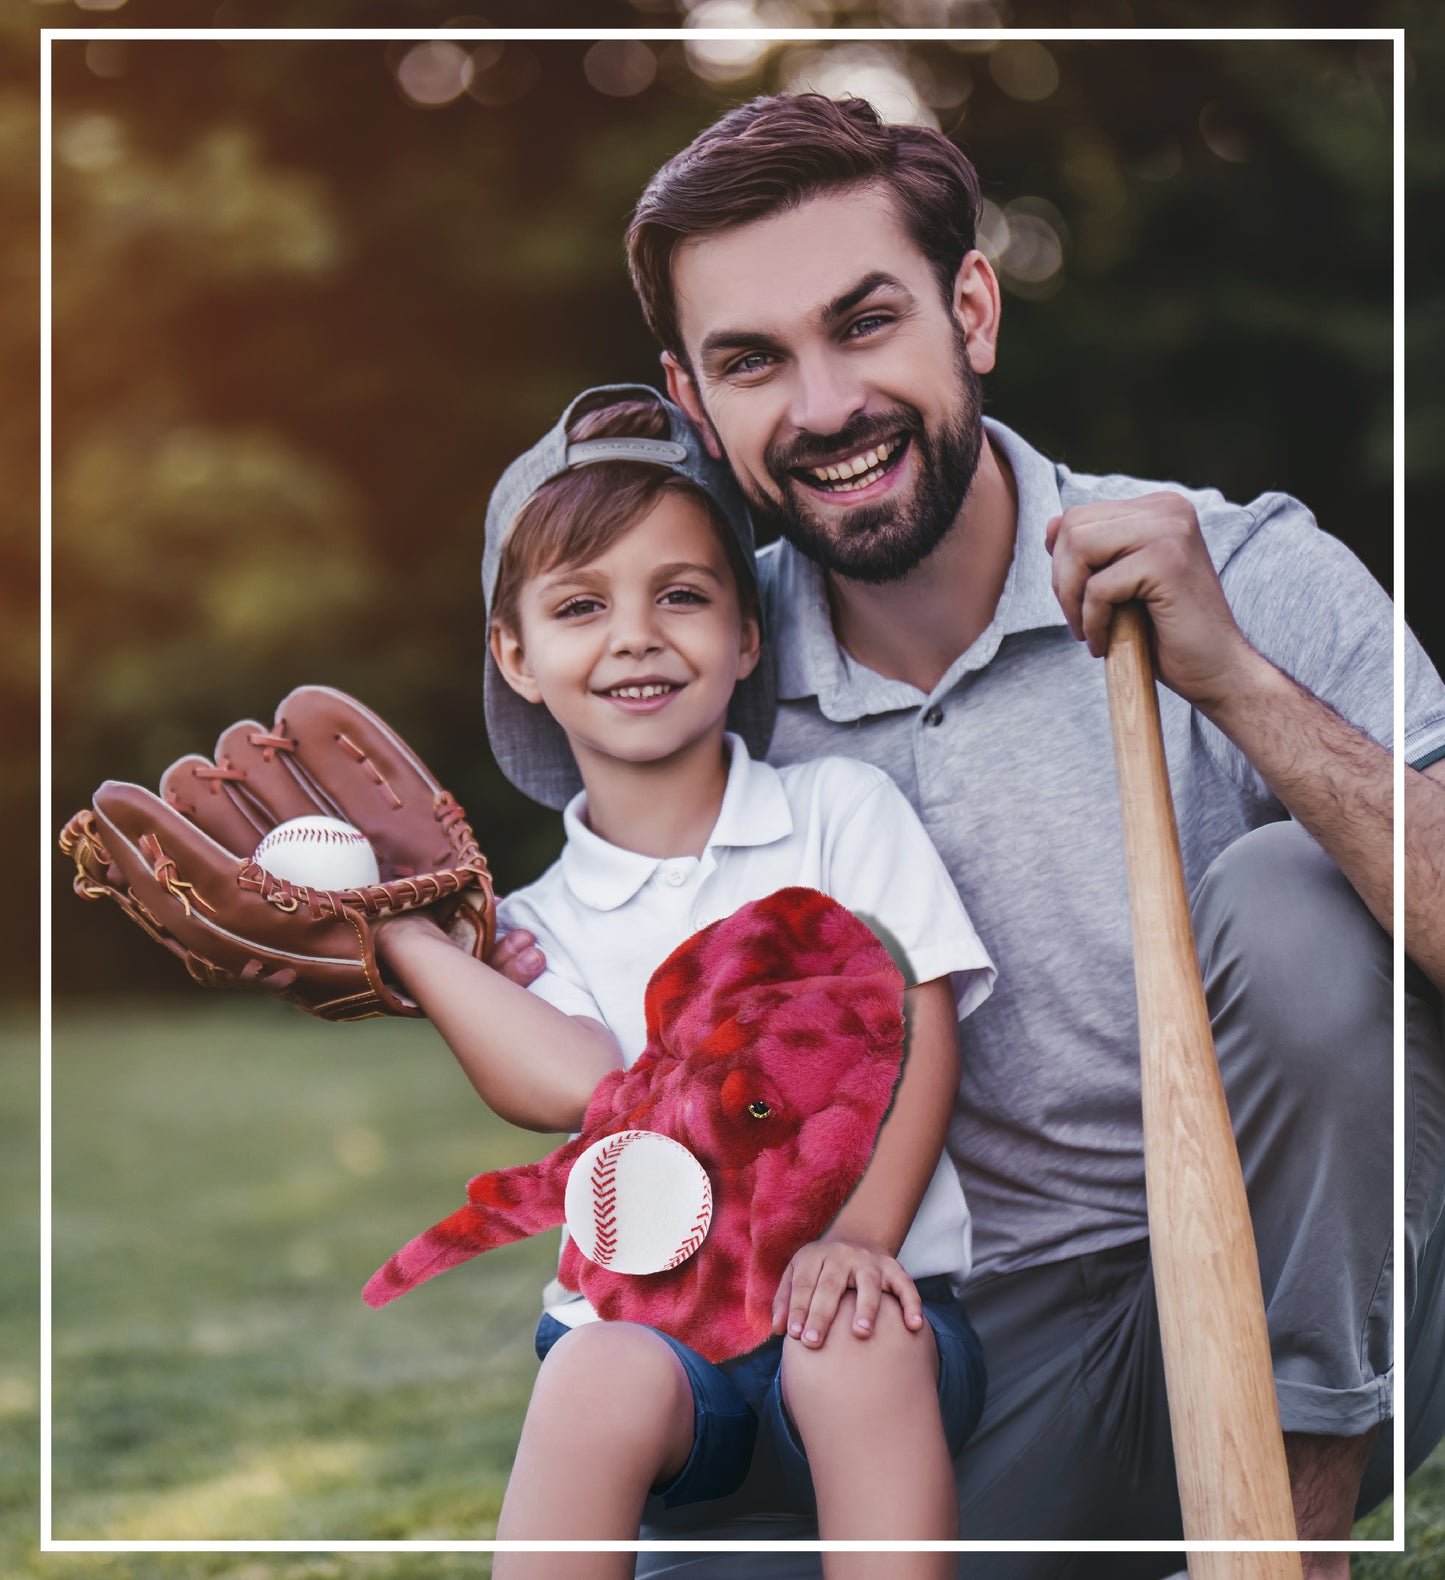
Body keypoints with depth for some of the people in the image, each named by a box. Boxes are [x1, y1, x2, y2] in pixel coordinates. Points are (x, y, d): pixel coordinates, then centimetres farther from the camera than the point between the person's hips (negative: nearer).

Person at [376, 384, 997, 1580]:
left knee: (856, 1348, -34)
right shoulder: (539, 923, 12)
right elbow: (578, 1085, -11)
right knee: (603, 1378, -32)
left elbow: (922, 1037, 1)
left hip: (861, 1296, 0)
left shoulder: (844, 810, 10)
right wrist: (395, 924, -6)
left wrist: (860, 1236, -14)